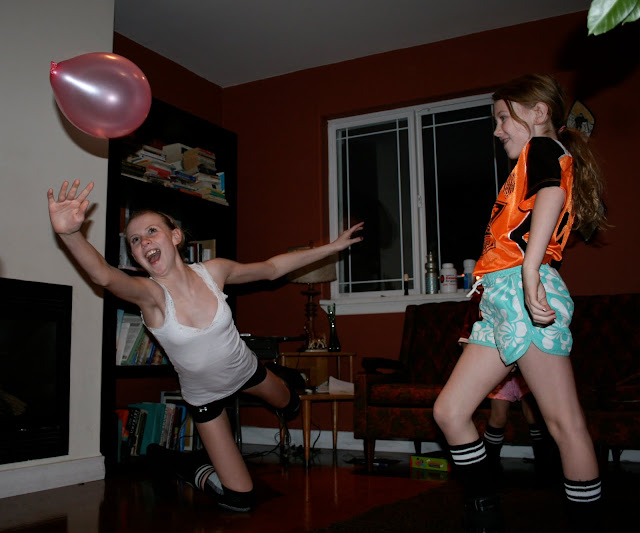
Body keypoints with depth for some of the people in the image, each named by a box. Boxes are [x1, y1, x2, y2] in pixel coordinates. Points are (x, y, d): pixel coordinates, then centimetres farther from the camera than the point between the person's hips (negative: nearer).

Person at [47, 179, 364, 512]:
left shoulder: (213, 271, -21)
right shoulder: (149, 293, -31)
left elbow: (271, 268, -5)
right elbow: (103, 274, -53)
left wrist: (331, 247, -3)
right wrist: (69, 234, -74)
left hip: (246, 370, 3)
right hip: (204, 395, -3)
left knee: (291, 406, 32)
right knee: (239, 500, 2)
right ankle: (201, 476, 32)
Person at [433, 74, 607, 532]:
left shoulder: (543, 149, 2)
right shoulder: (536, 162, 29)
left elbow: (552, 194, -22)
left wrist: (529, 270, -37)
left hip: (522, 291, -10)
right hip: (500, 303, 10)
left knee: (564, 422, -4)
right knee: (449, 411, 6)